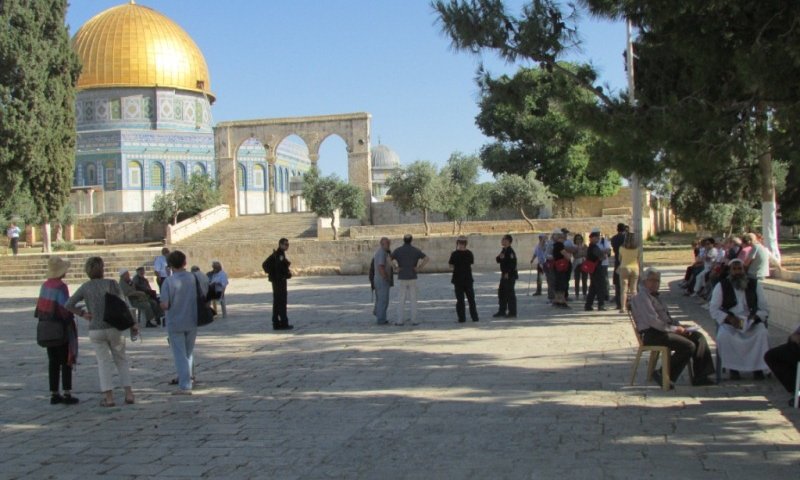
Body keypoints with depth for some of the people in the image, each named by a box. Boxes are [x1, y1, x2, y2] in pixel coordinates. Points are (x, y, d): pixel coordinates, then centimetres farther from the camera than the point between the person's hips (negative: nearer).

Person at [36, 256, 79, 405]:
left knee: (53, 362, 12)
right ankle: (67, 394, 0)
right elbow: (65, 309, -18)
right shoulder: (61, 286, -16)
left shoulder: (45, 285, 7)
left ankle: (54, 394, 15)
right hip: (62, 328, -7)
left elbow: (40, 307, 9)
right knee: (66, 362, 0)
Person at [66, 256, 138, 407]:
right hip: (114, 328, -1)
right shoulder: (112, 284, -4)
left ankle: (109, 397, 3)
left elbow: (69, 305, -3)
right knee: (121, 360, 13)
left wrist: (82, 313, 9)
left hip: (96, 330, 1)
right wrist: (133, 324, -3)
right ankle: (129, 393, 5)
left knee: (103, 362, 10)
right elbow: (125, 305, -8)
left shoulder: (85, 287, 0)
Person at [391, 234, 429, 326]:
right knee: (413, 300, 5)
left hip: (401, 278, -1)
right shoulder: (415, 250, 1)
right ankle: (414, 320, 3)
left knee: (401, 300, 4)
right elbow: (427, 259, -7)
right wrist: (419, 268, -5)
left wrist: (396, 268, -5)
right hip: (412, 278, 1)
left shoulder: (397, 250, -2)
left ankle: (400, 320, 1)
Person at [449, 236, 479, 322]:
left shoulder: (455, 254, -12)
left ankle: (462, 318, 2)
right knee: (471, 299, 12)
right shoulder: (469, 253, -2)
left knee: (460, 300, 4)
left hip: (458, 279, -2)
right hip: (468, 279, 2)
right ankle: (474, 317, 13)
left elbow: (451, 266, -6)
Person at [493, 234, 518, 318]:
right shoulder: (504, 250, 13)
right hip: (504, 275, 10)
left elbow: (512, 263, -21)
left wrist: (508, 273, -20)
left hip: (510, 276, -10)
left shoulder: (510, 251, -16)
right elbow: (498, 260, 18)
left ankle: (512, 313, 1)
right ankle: (502, 311, 22)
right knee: (501, 292, 14)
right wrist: (499, 257, -5)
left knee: (510, 293, -5)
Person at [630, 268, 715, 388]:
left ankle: (699, 377, -1)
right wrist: (674, 329, -13)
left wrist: (679, 326, 6)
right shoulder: (641, 297, -10)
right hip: (651, 334, -10)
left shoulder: (655, 296, 23)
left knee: (698, 337, 1)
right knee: (688, 346, -22)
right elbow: (653, 321, -20)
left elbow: (667, 317, 26)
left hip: (665, 329, 10)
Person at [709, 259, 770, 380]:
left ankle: (758, 368, -15)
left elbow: (764, 309, 4)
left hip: (751, 322, 1)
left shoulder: (754, 284, 6)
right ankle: (733, 368, -16)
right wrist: (729, 319, -19)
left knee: (763, 334, -29)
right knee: (724, 336, -32)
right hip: (729, 322, -1)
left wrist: (754, 318, -16)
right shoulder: (721, 286, 1)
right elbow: (713, 309, -4)